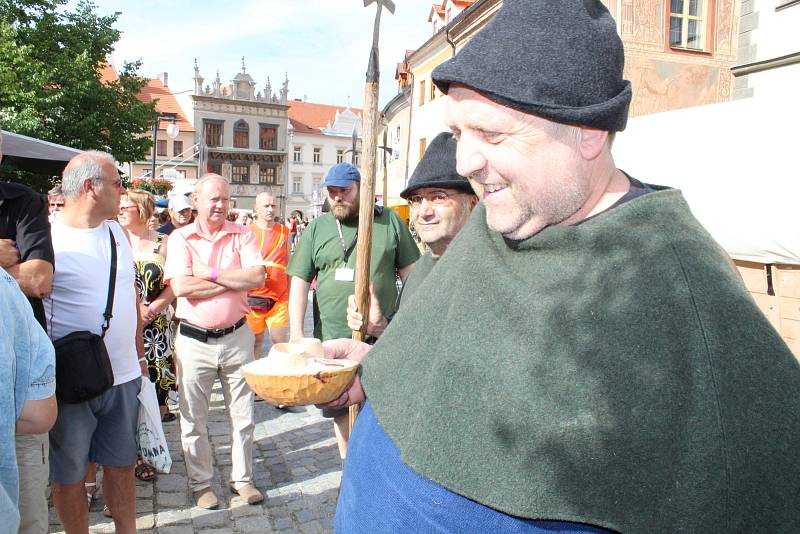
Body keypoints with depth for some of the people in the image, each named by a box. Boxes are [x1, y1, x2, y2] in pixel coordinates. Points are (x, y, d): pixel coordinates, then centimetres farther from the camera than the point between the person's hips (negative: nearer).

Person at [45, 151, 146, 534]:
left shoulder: (117, 232, 8)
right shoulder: (48, 239, -12)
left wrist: (139, 355, 15)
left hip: (124, 375, 6)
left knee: (122, 464, 18)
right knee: (68, 474, 12)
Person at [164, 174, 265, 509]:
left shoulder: (242, 235, 1)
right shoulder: (180, 238, -2)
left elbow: (257, 277, -14)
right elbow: (181, 287, -17)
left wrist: (210, 273, -15)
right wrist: (235, 281, -13)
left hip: (236, 337, 1)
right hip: (194, 340, -1)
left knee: (243, 416, 12)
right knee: (193, 419, 11)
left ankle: (242, 478, 29)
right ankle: (201, 483, 29)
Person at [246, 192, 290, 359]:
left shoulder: (284, 231, 9)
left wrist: (290, 293, 13)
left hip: (280, 297, 2)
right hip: (253, 297, -1)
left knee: (279, 340, 0)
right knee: (255, 341, 6)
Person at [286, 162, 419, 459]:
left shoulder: (389, 221, 2)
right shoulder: (317, 228, 6)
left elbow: (410, 273, 6)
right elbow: (299, 281, 4)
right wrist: (296, 331, -3)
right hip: (333, 337, 2)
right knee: (341, 408, 13)